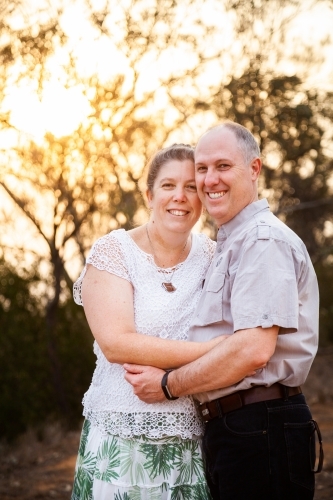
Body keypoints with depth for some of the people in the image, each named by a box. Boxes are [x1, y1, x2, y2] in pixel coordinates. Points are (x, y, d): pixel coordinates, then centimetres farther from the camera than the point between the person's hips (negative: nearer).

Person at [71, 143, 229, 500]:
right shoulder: (113, 251, -4)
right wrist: (212, 350, -20)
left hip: (195, 440, 3)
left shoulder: (212, 256, 7)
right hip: (124, 440, -3)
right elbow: (116, 343, -16)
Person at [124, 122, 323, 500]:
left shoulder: (264, 240, -13)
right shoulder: (227, 247, 19)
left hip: (261, 430, -10)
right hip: (225, 428, 10)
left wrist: (168, 384, -13)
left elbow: (253, 349, -23)